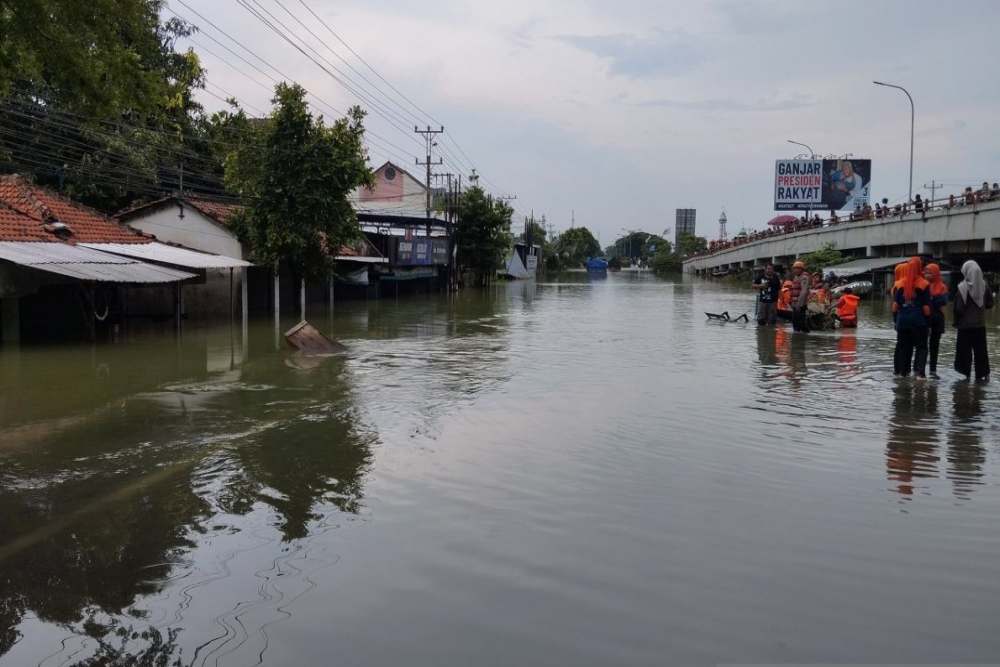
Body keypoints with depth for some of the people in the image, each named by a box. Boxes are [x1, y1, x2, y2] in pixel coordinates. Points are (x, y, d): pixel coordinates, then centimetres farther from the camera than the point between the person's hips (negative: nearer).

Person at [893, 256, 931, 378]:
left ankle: (902, 371, 15)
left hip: (902, 321, 3)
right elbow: (926, 309, -10)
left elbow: (894, 307, 1)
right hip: (918, 321, -3)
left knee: (903, 347, 12)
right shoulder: (924, 285, -7)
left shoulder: (900, 284, 1)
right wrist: (928, 318, 5)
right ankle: (919, 370, -10)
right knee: (921, 347, 4)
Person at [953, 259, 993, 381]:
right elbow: (990, 304, 5)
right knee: (980, 350, 11)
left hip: (965, 325, -4)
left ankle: (966, 373, 5)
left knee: (965, 350, 5)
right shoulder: (984, 286, -4)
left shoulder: (963, 287, -16)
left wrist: (956, 322, -3)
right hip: (980, 324, 4)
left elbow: (959, 308, -15)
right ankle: (982, 374, 12)